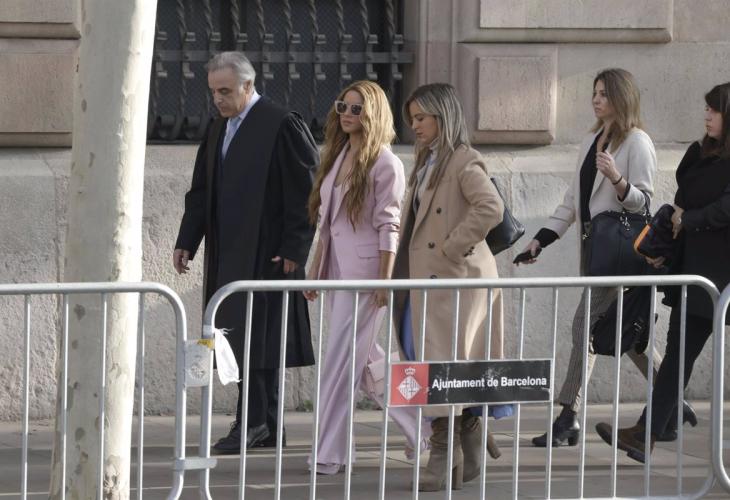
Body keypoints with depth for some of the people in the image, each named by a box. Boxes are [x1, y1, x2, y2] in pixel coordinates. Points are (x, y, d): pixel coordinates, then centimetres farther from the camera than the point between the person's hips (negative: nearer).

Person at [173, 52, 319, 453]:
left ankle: (252, 422, -7)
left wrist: (292, 250, -15)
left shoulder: (282, 126, -9)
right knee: (243, 339, 9)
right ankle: (266, 426, 14)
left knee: (256, 337, -10)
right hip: (228, 255, 8)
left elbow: (304, 193, -12)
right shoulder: (218, 129, 16)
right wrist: (187, 242, 10)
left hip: (265, 254, -8)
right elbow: (201, 191, 20)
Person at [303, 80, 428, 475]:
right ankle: (421, 429, 24)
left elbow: (389, 226, -12)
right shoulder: (337, 156, 14)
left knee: (342, 360, -8)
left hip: (365, 270, -8)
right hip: (338, 269, 8)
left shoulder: (384, 163, -8)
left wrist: (385, 279, -17)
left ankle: (330, 453, -5)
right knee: (366, 361, 12)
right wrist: (316, 269, 15)